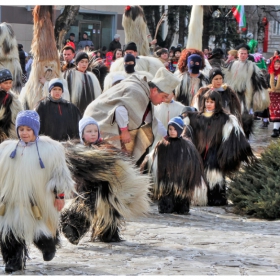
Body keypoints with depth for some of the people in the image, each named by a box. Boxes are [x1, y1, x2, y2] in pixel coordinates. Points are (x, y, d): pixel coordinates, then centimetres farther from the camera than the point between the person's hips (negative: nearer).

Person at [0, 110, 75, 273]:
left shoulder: (49, 148, -2)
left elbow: (59, 173, 1)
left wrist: (60, 195, 0)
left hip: (40, 199, -2)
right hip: (14, 199, 2)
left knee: (42, 230, 8)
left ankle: (49, 248, 39)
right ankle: (14, 260, 1)